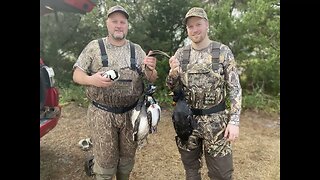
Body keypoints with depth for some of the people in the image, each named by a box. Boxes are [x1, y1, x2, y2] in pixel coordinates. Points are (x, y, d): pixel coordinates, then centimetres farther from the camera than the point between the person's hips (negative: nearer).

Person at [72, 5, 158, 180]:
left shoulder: (137, 50, 6)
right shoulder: (94, 47, 0)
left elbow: (151, 79, 6)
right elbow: (77, 75, 1)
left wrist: (151, 69, -18)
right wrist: (92, 79, -21)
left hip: (131, 113, 3)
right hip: (102, 113, -2)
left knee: (127, 157, 16)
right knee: (105, 160, 7)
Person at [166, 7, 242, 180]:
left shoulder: (223, 51, -4)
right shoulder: (180, 53, 3)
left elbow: (234, 88, -4)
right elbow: (173, 87, 5)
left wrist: (234, 121, -11)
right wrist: (173, 72, -16)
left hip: (216, 121, -2)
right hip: (186, 119, 3)